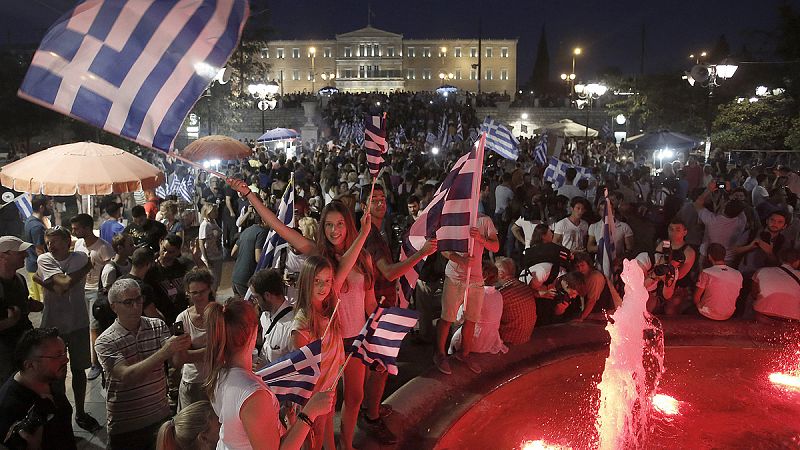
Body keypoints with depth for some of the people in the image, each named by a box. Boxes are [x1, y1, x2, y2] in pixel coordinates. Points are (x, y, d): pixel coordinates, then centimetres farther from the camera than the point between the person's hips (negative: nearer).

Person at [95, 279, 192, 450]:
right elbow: (127, 376, -27)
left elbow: (177, 361, -13)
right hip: (125, 427, -3)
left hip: (161, 417, 3)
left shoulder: (158, 326, -2)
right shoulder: (104, 342, -12)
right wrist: (164, 352, -39)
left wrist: (180, 348, -36)